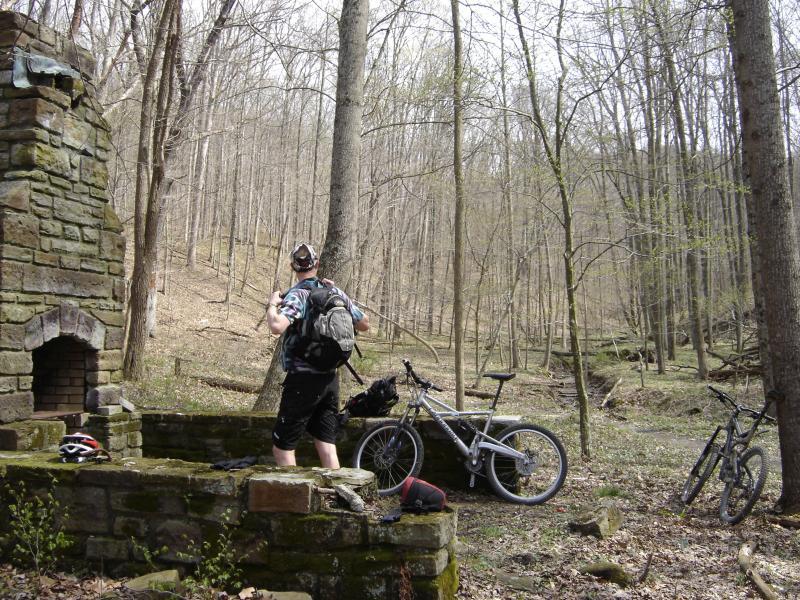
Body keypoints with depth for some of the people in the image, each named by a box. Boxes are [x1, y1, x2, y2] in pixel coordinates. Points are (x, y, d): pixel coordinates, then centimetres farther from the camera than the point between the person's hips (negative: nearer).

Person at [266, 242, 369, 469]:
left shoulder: (297, 295, -12)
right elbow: (364, 324, 15)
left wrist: (272, 304, -10)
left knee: (282, 448, 4)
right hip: (330, 379, 6)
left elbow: (277, 326, -31)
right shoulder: (335, 292, 6)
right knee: (327, 447, 11)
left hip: (303, 380, -6)